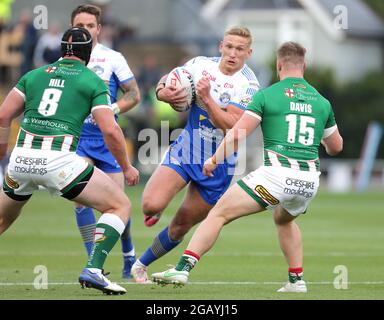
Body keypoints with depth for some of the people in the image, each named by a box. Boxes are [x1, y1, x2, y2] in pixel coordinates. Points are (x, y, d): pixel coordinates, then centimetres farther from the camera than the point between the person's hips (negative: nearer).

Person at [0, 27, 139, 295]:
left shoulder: (33, 75, 18)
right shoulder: (93, 81, 7)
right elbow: (110, 130, -1)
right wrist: (126, 167, 12)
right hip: (59, 161, -5)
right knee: (120, 205, 7)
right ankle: (93, 270, -9)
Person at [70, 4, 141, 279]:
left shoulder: (113, 58, -1)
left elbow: (134, 94, 0)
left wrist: (111, 110, -15)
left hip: (107, 136, -1)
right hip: (76, 135, 1)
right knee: (81, 198, -13)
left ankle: (129, 254, 22)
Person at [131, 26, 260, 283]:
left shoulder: (249, 86, -14)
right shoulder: (201, 64, -2)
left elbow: (231, 126, -22)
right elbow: (164, 83, 9)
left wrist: (207, 98, -32)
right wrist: (164, 93, -14)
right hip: (185, 150, 2)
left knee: (180, 227, 7)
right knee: (152, 205, -22)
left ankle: (141, 265, 29)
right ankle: (155, 213, 16)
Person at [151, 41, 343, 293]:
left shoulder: (267, 95, 3)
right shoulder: (322, 102, 16)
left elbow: (237, 134, -2)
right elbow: (336, 147, 26)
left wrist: (214, 160, 11)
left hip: (276, 174, -5)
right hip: (310, 180, 5)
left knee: (218, 214, 2)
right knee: (284, 220, 37)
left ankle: (183, 268, -11)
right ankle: (296, 280, 28)